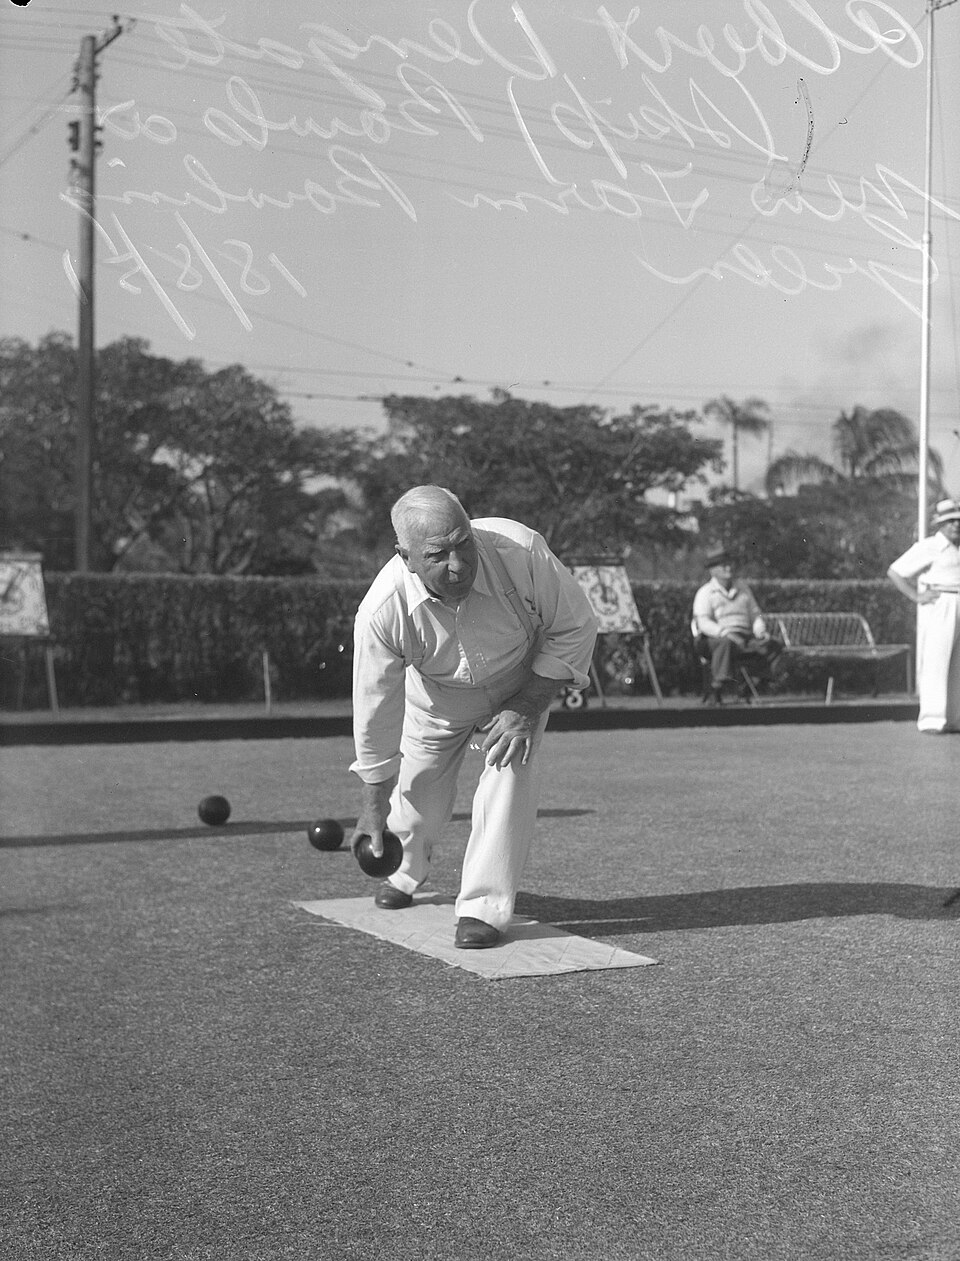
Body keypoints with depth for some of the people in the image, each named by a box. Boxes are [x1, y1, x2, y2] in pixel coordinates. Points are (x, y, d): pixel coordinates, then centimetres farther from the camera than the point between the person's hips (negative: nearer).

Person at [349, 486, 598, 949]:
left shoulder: (522, 552, -38)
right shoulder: (381, 610, -36)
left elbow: (575, 628, -21)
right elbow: (375, 711, -23)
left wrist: (526, 708, -25)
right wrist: (373, 806, -14)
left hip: (522, 683, 0)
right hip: (434, 696, 1)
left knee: (508, 776, -19)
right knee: (418, 789, 10)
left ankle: (484, 906, -7)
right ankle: (403, 871, 43)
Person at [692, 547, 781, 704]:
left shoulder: (743, 589, 23)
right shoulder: (705, 593, 4)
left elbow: (755, 614, 22)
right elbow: (703, 622, -9)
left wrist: (761, 631, -2)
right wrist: (725, 633, -26)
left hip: (745, 638, 5)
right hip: (715, 638, -5)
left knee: (773, 644, -20)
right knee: (726, 643, -40)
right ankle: (715, 690, -41)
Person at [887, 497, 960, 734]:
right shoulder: (928, 547, -9)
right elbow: (894, 572, -11)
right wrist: (916, 597, -14)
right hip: (937, 608, -7)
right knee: (934, 661, -14)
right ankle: (931, 719, -18)